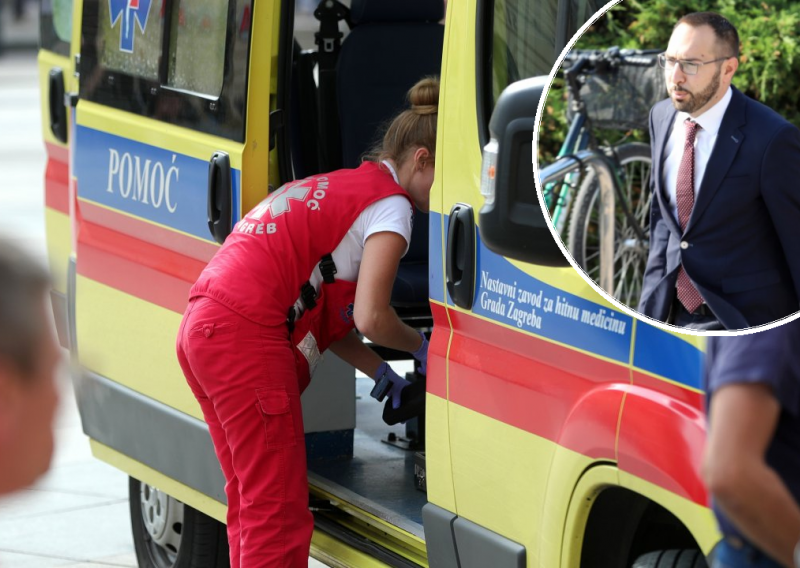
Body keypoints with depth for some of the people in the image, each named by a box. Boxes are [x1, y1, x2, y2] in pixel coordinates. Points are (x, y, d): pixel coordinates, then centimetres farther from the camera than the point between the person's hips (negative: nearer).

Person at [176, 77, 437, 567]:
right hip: (246, 337, -10)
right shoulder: (390, 203, -4)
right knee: (280, 512, -7)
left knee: (251, 503, 18)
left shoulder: (337, 187, 25)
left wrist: (379, 371, 21)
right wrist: (419, 347, 7)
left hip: (203, 329, 10)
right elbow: (370, 317, -13)